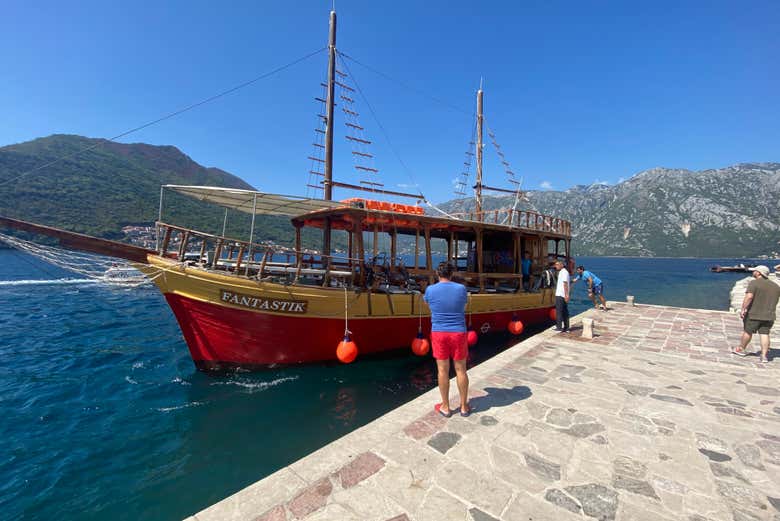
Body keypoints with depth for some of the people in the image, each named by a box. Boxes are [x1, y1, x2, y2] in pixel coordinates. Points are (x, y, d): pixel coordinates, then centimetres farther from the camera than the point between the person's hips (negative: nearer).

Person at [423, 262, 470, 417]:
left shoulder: (430, 290, -6)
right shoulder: (461, 288, -5)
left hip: (439, 333, 0)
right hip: (458, 333, 1)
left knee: (443, 370, 9)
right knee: (460, 370, 12)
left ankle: (445, 407, 21)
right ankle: (464, 406, 25)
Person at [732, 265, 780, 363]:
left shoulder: (754, 283, -12)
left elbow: (749, 297, -22)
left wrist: (743, 309, -19)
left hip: (753, 314, -5)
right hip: (769, 316, 5)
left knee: (747, 332, 8)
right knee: (765, 334, 6)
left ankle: (741, 349, 23)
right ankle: (764, 355, 3)